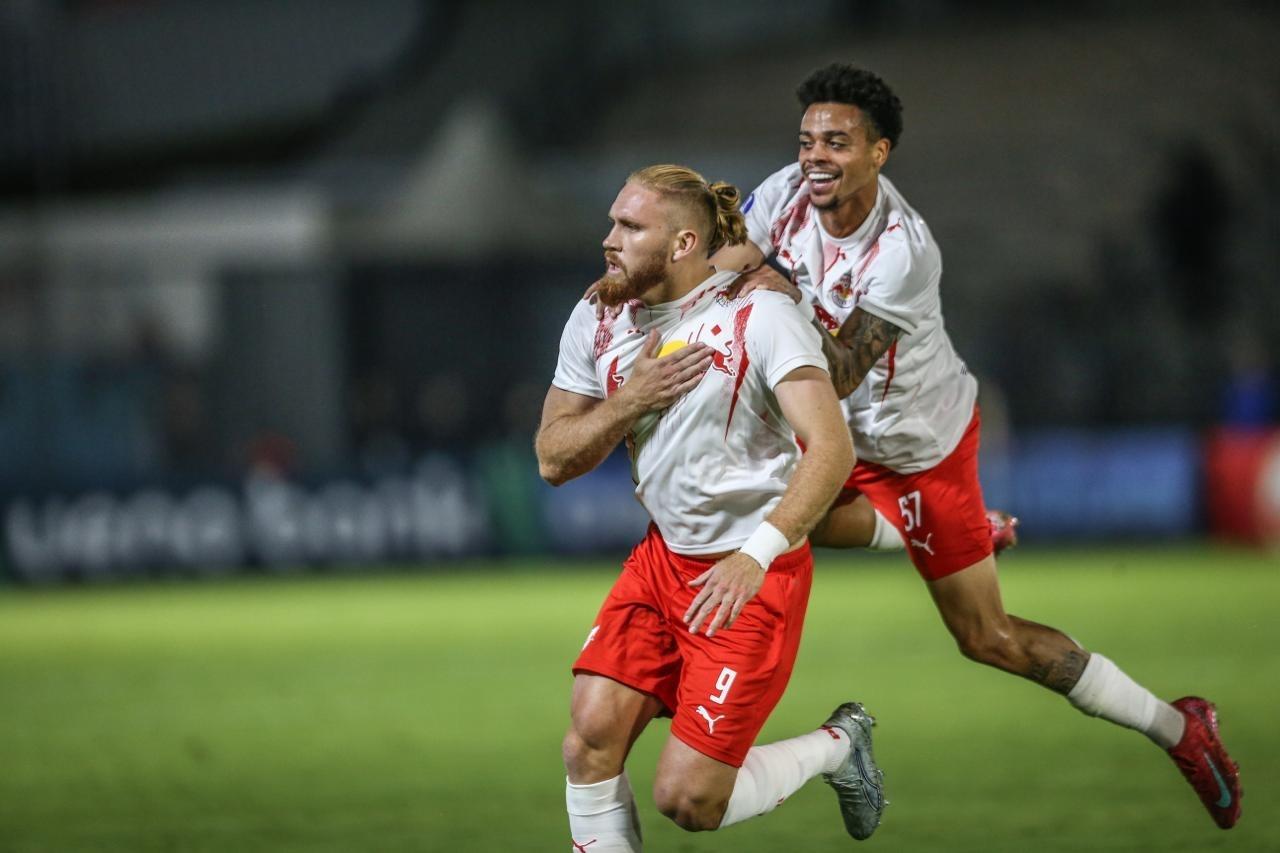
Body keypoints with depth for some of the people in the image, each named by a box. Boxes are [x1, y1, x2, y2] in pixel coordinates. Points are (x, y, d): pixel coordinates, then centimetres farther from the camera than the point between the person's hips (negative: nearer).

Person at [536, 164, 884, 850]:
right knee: (590, 742, -14)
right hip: (662, 557, 6)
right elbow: (554, 460, 4)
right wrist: (632, 399, -14)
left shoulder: (760, 316, -17)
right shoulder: (597, 322, 2)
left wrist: (757, 554, -36)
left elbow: (831, 447, -26)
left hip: (754, 571, -6)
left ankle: (837, 747, 19)